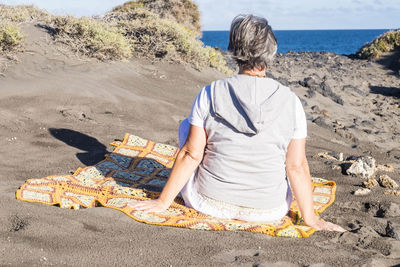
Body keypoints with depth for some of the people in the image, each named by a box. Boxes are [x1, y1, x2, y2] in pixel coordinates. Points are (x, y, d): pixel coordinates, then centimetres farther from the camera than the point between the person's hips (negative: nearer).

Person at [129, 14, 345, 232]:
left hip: (209, 203, -1)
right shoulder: (290, 102, -11)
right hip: (268, 212, 1)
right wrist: (310, 217, 2)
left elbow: (191, 155, -11)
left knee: (186, 125, 21)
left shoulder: (210, 94, -13)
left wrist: (163, 201, -1)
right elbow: (297, 167, -10)